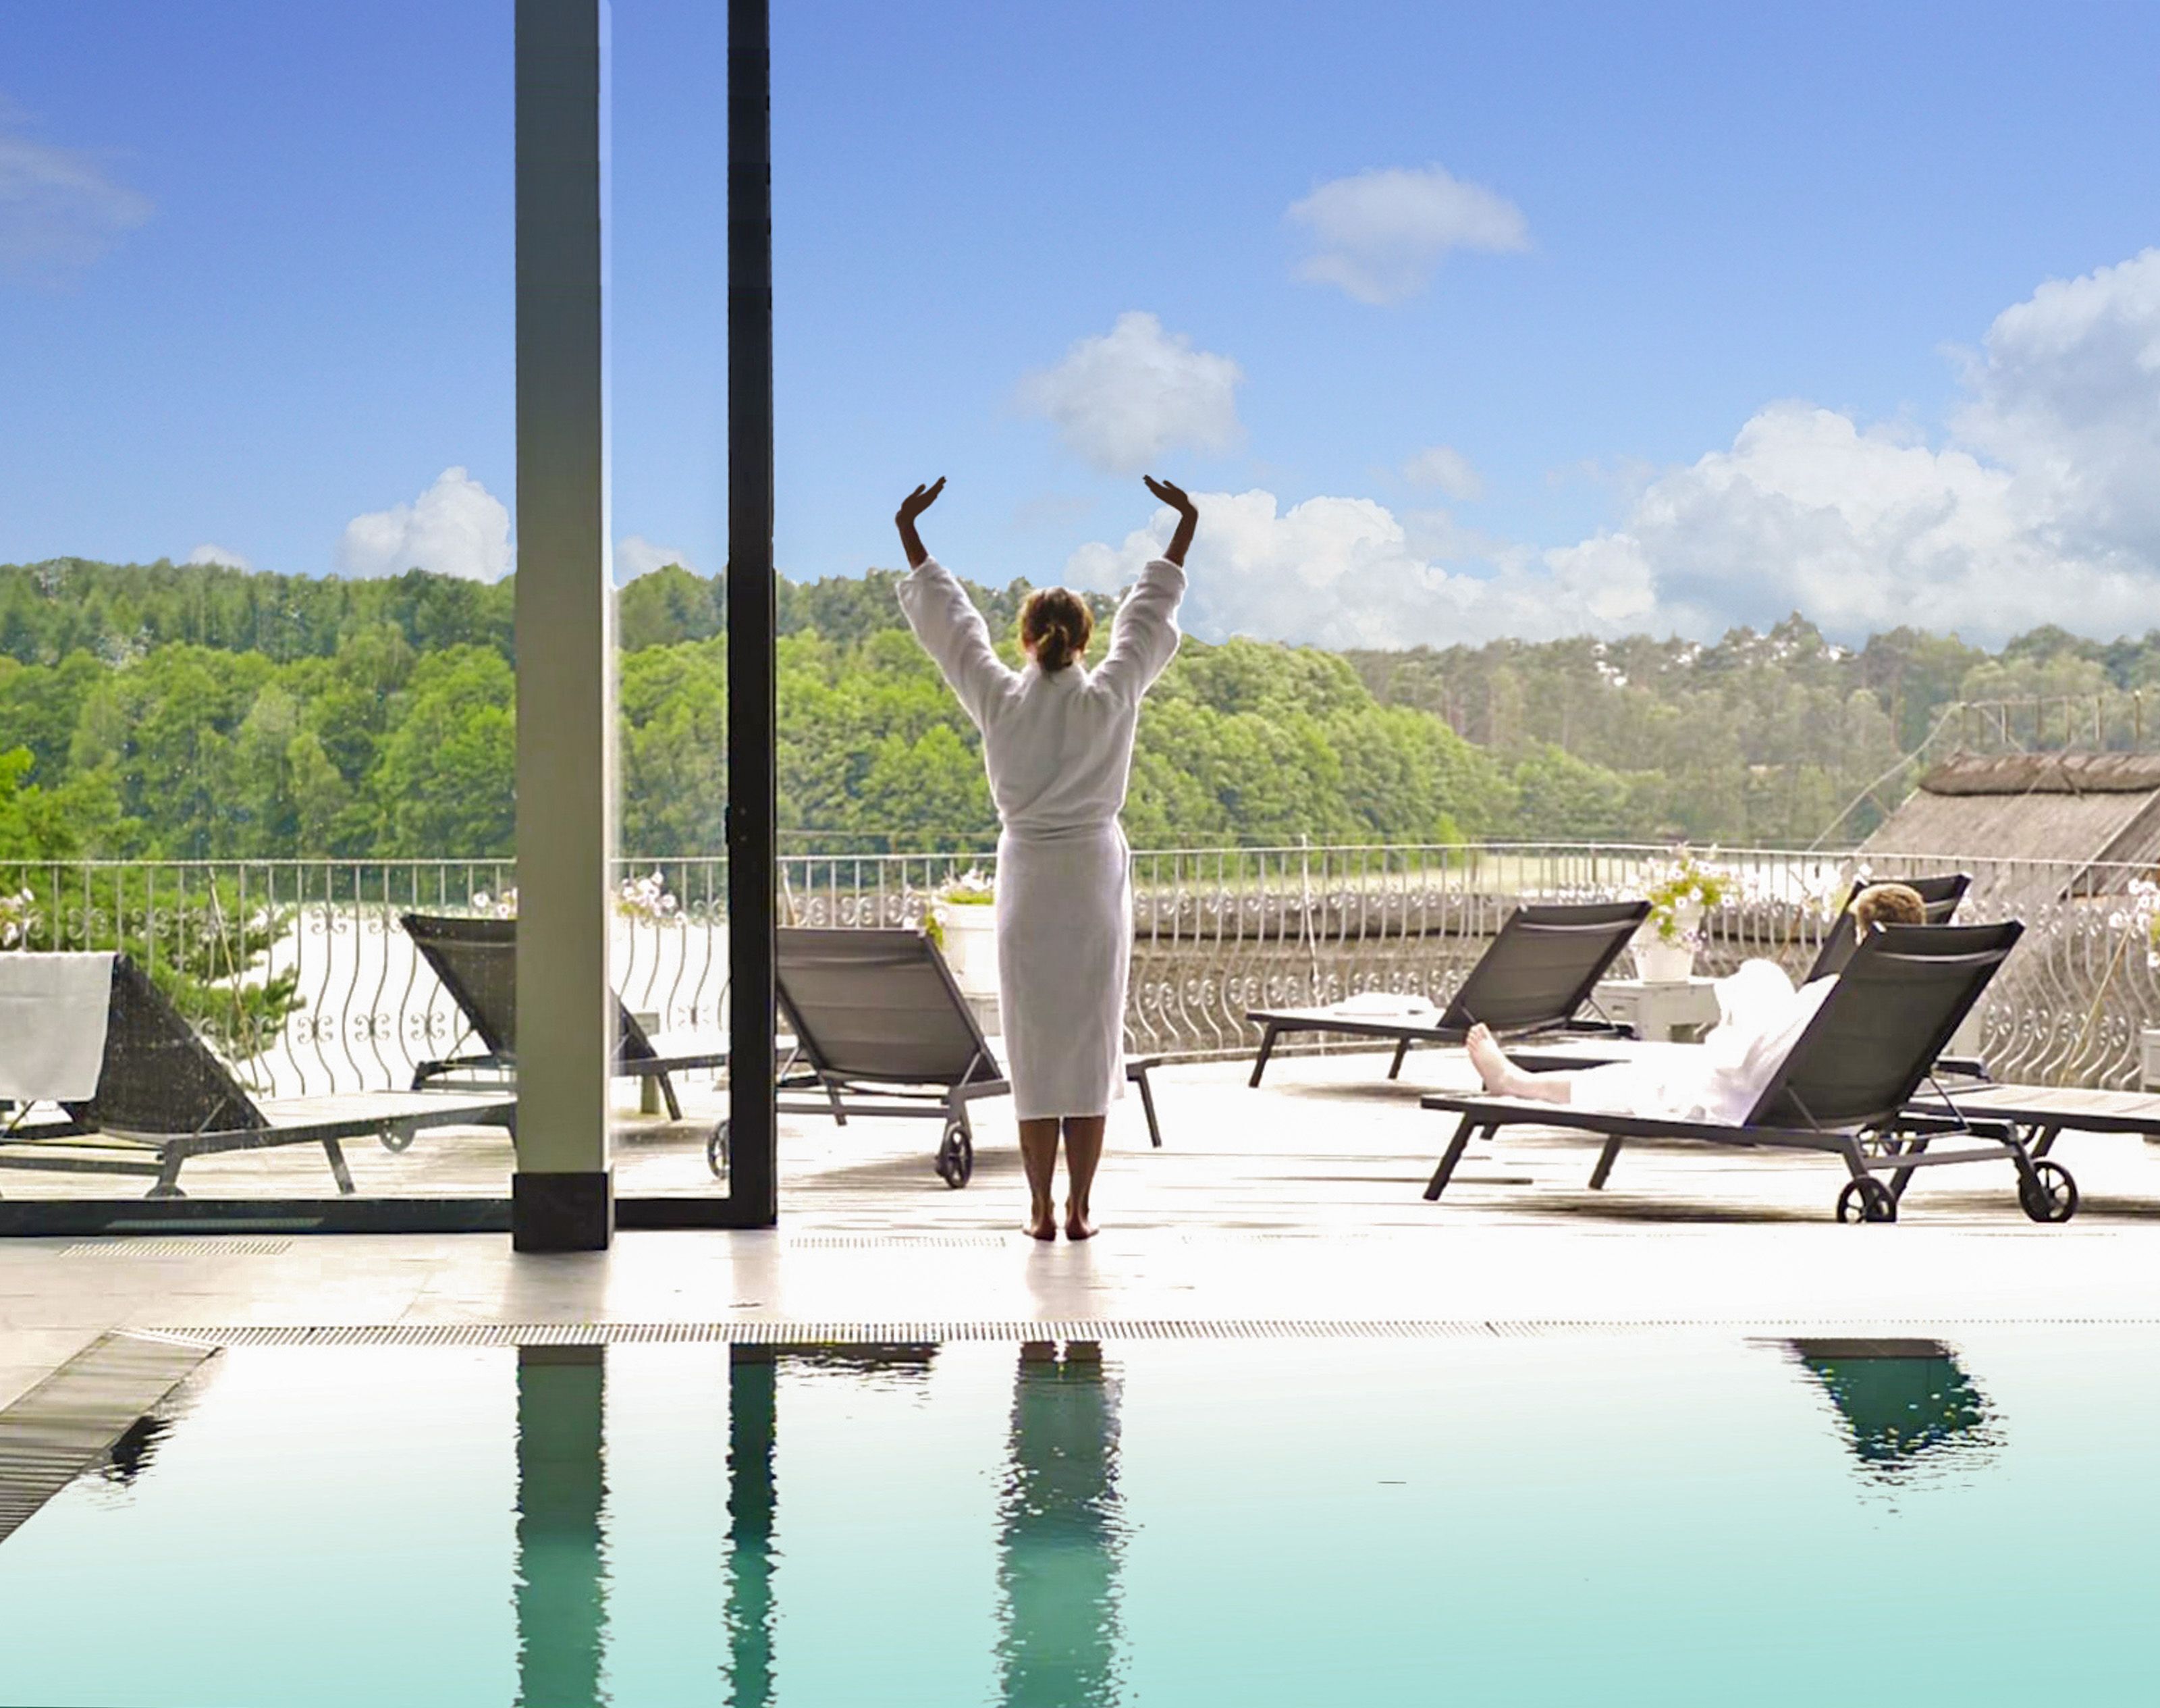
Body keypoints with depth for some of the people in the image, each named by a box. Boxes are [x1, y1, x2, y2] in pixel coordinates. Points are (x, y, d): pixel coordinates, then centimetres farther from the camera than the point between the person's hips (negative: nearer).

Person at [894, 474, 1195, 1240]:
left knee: (1034, 1045, 4)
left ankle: (1042, 1209, 4)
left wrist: (908, 530, 17)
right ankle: (1079, 1208, 4)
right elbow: (1150, 612, 5)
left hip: (1027, 880, 1)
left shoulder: (1000, 700, -6)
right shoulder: (1112, 699, -6)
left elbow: (947, 617, 6)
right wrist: (1185, 524, 17)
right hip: (1096, 876, 0)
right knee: (1091, 1042, 3)